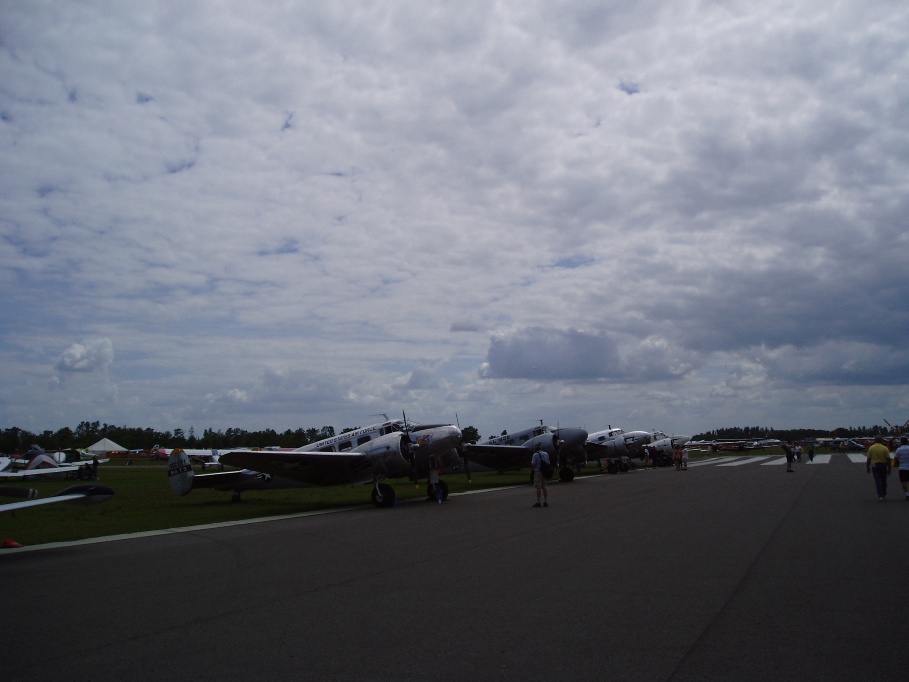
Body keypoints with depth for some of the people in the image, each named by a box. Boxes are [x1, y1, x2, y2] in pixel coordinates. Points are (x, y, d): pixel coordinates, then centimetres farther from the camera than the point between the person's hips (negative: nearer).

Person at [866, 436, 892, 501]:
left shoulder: (871, 448, -3)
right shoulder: (885, 448, -5)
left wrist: (868, 467, 7)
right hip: (883, 466, 1)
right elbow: (888, 459, -6)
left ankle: (880, 496, -10)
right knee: (883, 481, 16)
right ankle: (884, 495, 25)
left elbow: (869, 459, -2)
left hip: (875, 466, -1)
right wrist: (889, 469, -1)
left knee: (878, 481, -1)